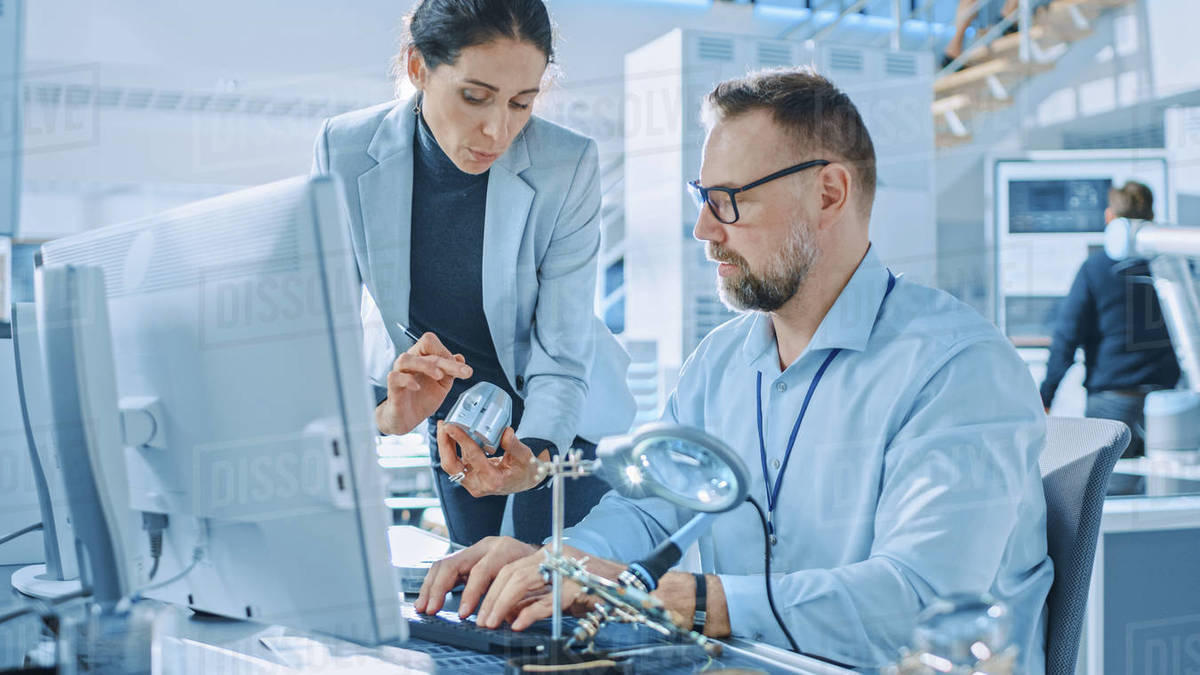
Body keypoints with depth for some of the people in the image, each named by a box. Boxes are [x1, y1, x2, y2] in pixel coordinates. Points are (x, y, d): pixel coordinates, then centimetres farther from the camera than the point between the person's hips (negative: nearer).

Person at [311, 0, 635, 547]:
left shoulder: (568, 167, -27)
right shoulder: (345, 151, -23)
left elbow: (562, 355, -25)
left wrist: (534, 456, -45)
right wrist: (380, 410, -43)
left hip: (557, 421, -2)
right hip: (452, 413, 2)